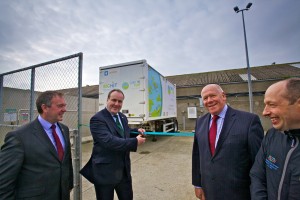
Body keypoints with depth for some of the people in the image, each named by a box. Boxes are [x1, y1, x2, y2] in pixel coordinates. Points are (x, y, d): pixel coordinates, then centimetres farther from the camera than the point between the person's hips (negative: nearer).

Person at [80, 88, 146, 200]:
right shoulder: (97, 119, -20)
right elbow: (109, 141, -31)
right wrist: (135, 142, -28)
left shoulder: (122, 117, 5)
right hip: (105, 172, -7)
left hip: (124, 170, 7)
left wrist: (136, 131, -1)